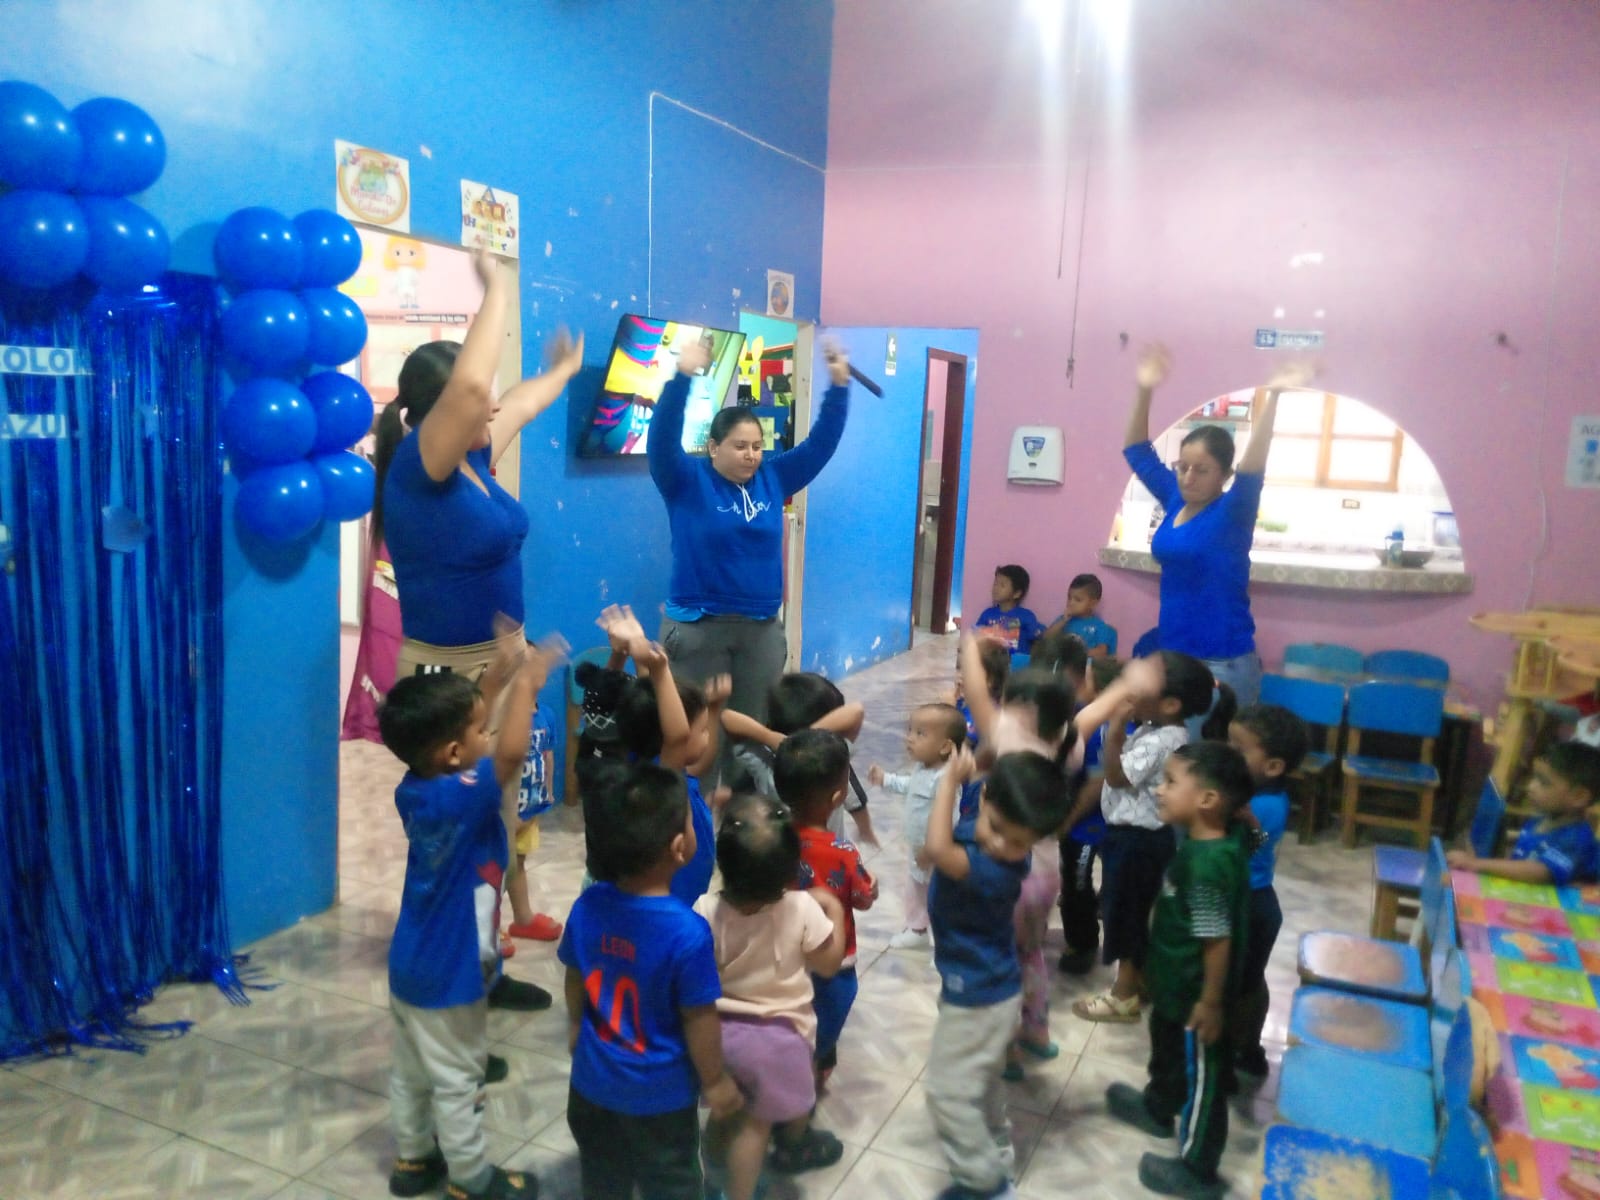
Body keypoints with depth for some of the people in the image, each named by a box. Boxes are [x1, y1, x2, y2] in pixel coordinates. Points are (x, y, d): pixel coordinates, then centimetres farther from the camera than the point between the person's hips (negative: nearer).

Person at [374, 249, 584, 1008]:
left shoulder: (473, 459, 6)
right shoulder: (419, 464, -17)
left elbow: (517, 406, 27)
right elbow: (469, 387, -34)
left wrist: (563, 370, 43)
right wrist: (497, 292, -22)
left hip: (495, 667, 9)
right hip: (448, 675, -9)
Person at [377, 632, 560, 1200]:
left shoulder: (414, 787, -6)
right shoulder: (462, 798, -32)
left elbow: (464, 727, 9)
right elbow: (511, 752, -47)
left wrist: (498, 677, 2)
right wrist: (525, 683, -33)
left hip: (409, 966, 8)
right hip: (448, 975, -8)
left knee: (411, 1070, 23)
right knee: (456, 1081, 9)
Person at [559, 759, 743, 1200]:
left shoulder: (587, 906, -17)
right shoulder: (688, 933, -33)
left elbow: (575, 979, 0)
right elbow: (699, 1019, -22)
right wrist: (715, 1081, -4)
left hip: (594, 1080, 5)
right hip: (660, 1093, -4)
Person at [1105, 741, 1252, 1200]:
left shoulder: (1207, 864, -34)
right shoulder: (1203, 846, -7)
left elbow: (1218, 940, -29)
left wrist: (1211, 1002, -21)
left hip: (1195, 995, -9)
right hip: (1176, 986, 9)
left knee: (1200, 1075, 11)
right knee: (1167, 1049, 31)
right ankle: (1158, 1108, 56)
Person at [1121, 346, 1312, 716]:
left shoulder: (1232, 514, -10)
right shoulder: (1175, 502, 5)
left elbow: (1253, 469, -28)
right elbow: (1139, 453, 11)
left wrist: (1272, 397, -38)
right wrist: (1145, 392, 0)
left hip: (1222, 667, -6)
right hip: (1172, 657, 6)